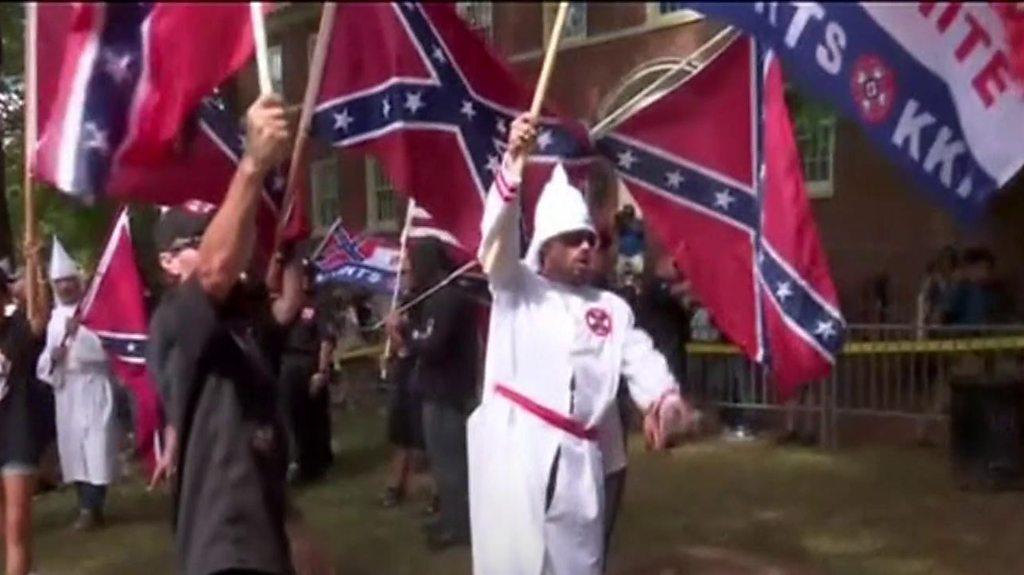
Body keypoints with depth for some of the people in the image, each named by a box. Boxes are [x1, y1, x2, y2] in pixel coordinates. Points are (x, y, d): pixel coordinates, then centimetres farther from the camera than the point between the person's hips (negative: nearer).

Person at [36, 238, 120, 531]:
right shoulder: (54, 317, 14)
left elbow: (108, 346, -14)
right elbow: (45, 358, 14)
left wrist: (80, 333, -23)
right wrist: (51, 358, -7)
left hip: (93, 387, -6)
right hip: (65, 390, 6)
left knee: (95, 446, -8)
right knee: (73, 447, 7)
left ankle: (93, 508, -4)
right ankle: (86, 506, 16)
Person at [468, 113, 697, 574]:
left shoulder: (613, 308, 17)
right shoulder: (517, 289, 9)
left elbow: (641, 360, 4)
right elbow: (497, 238, -7)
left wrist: (664, 398, -20)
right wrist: (511, 167, -23)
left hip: (580, 458, 3)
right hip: (515, 450, -3)